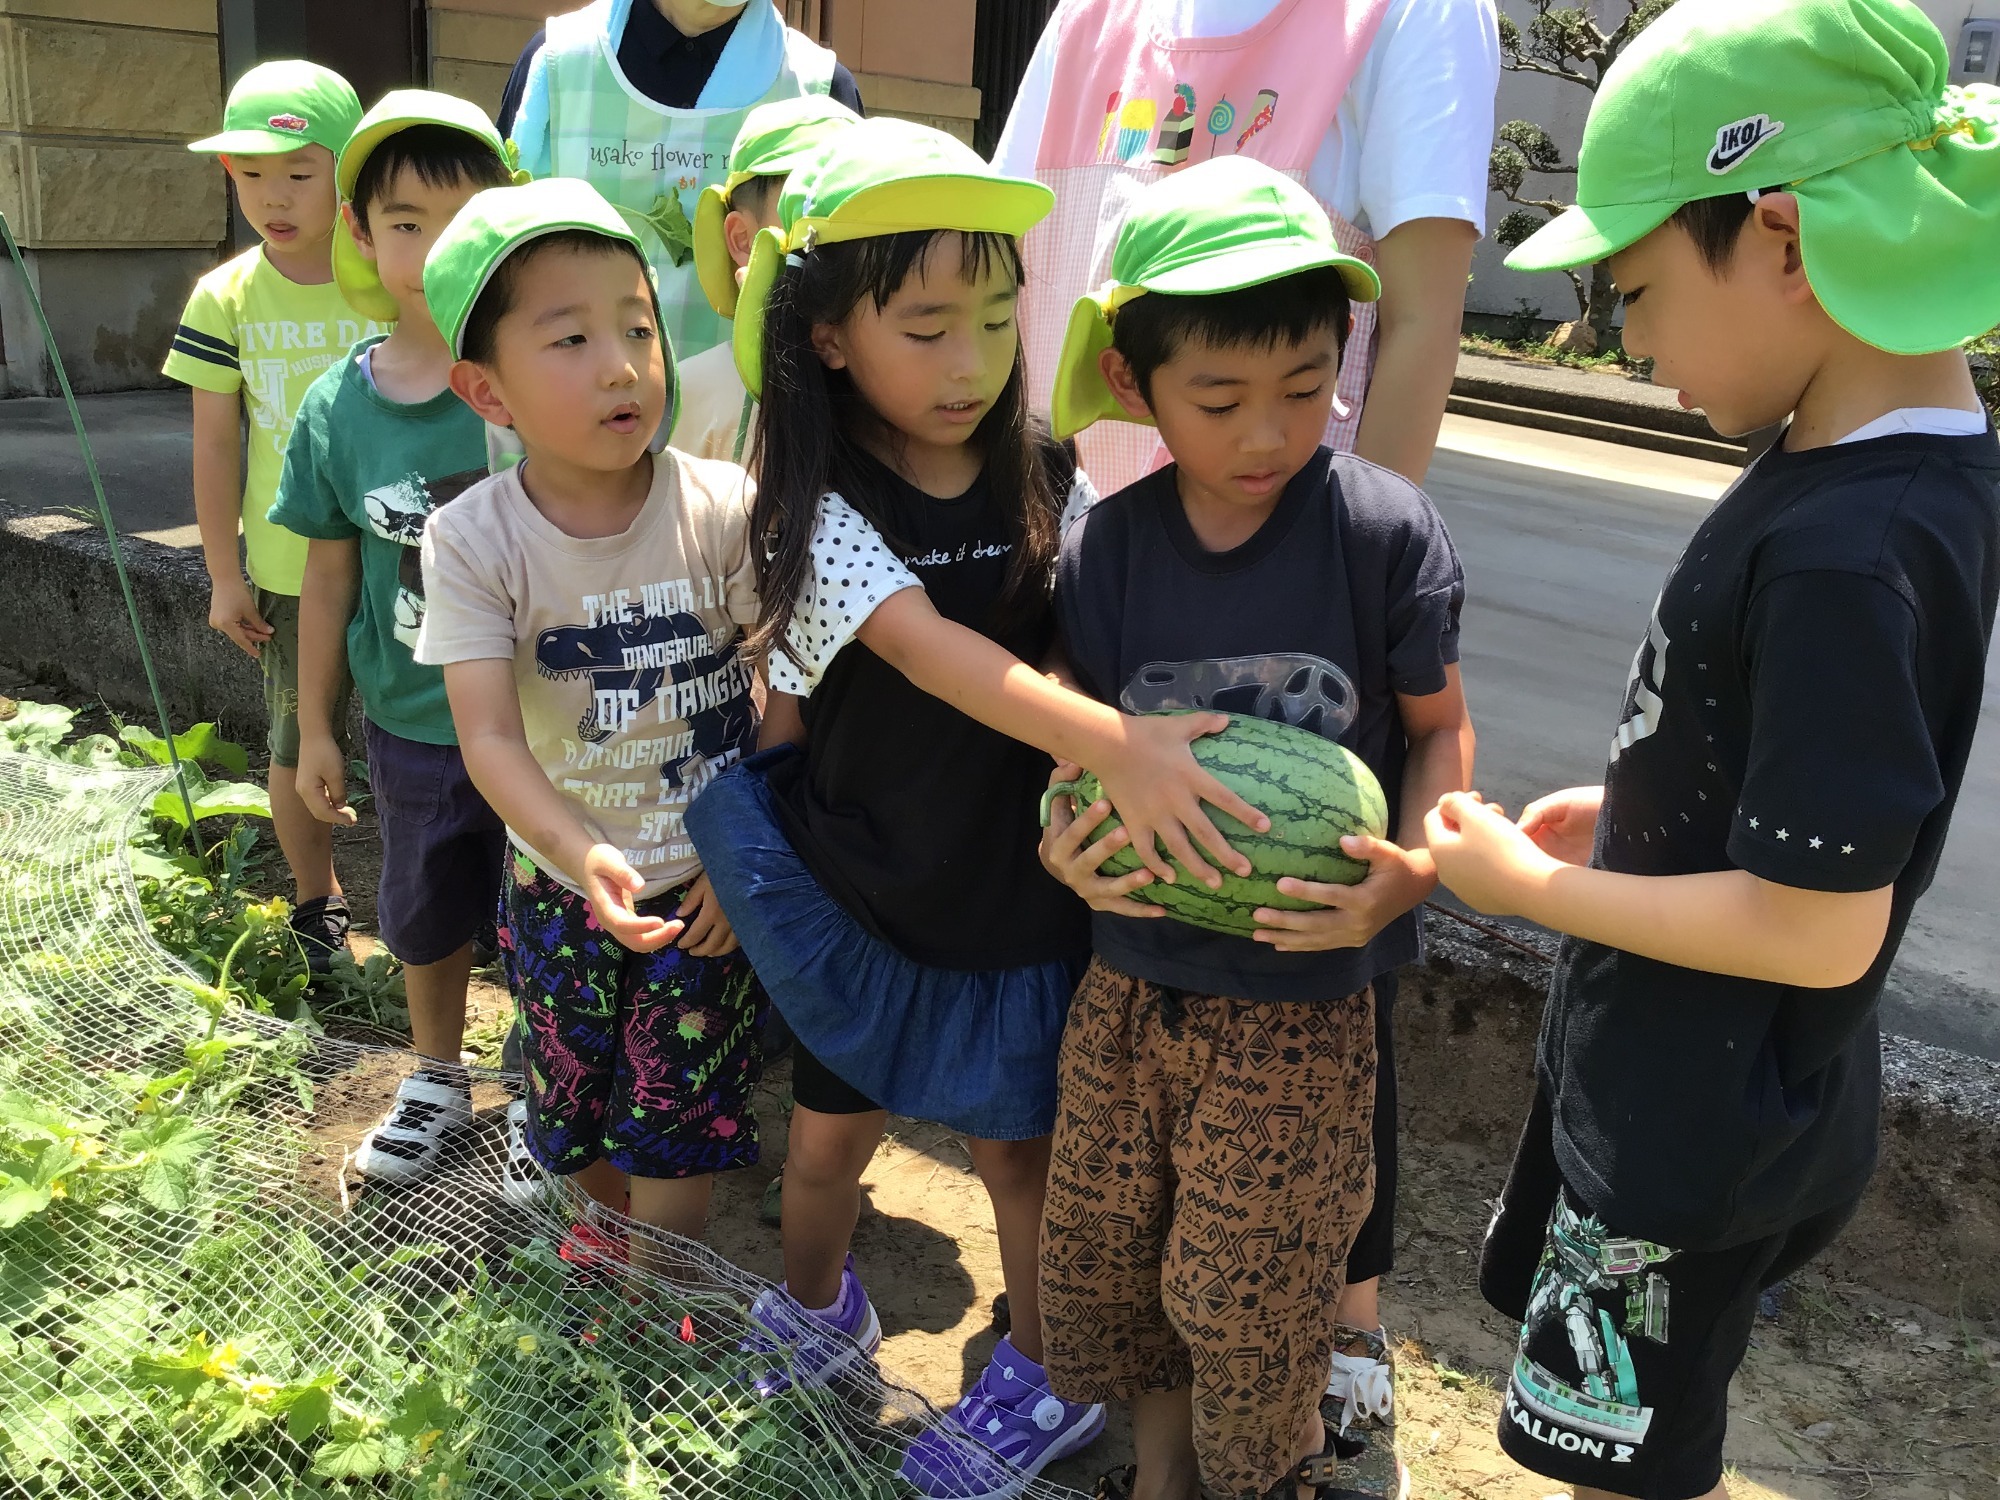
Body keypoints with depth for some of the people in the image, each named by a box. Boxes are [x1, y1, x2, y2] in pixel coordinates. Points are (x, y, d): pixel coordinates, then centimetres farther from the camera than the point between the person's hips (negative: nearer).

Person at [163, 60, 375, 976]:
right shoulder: (226, 298, -3)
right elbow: (215, 445, 0)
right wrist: (225, 576, 0)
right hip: (286, 568, 1)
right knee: (298, 745, 11)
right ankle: (317, 903, 30)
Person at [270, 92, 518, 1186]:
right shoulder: (338, 406, -5)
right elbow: (330, 577, 4)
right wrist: (316, 729, 9)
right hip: (410, 725, 4)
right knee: (425, 916, 22)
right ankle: (437, 1082, 47)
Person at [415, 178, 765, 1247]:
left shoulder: (727, 510, -16)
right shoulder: (472, 542, -14)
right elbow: (491, 738, -20)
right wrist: (581, 854, -36)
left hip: (711, 882, -1)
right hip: (560, 884, 2)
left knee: (676, 1137, 6)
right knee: (577, 1125, 19)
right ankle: (628, 1263, 49)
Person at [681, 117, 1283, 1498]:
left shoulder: (1050, 487, -7)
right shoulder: (820, 509, -16)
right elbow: (936, 654, -29)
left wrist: (1100, 787, -23)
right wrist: (1116, 744, -41)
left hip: (1013, 891, 1)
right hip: (857, 887, 0)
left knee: (1017, 1138, 13)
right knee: (830, 1130, 16)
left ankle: (1048, 1378, 37)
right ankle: (816, 1317, 48)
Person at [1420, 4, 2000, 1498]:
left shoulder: (1843, 554, -31)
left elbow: (1820, 927, -28)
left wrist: (1526, 883, -17)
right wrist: (1634, 810, 7)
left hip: (1699, 1132, -9)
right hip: (1668, 1082, 9)